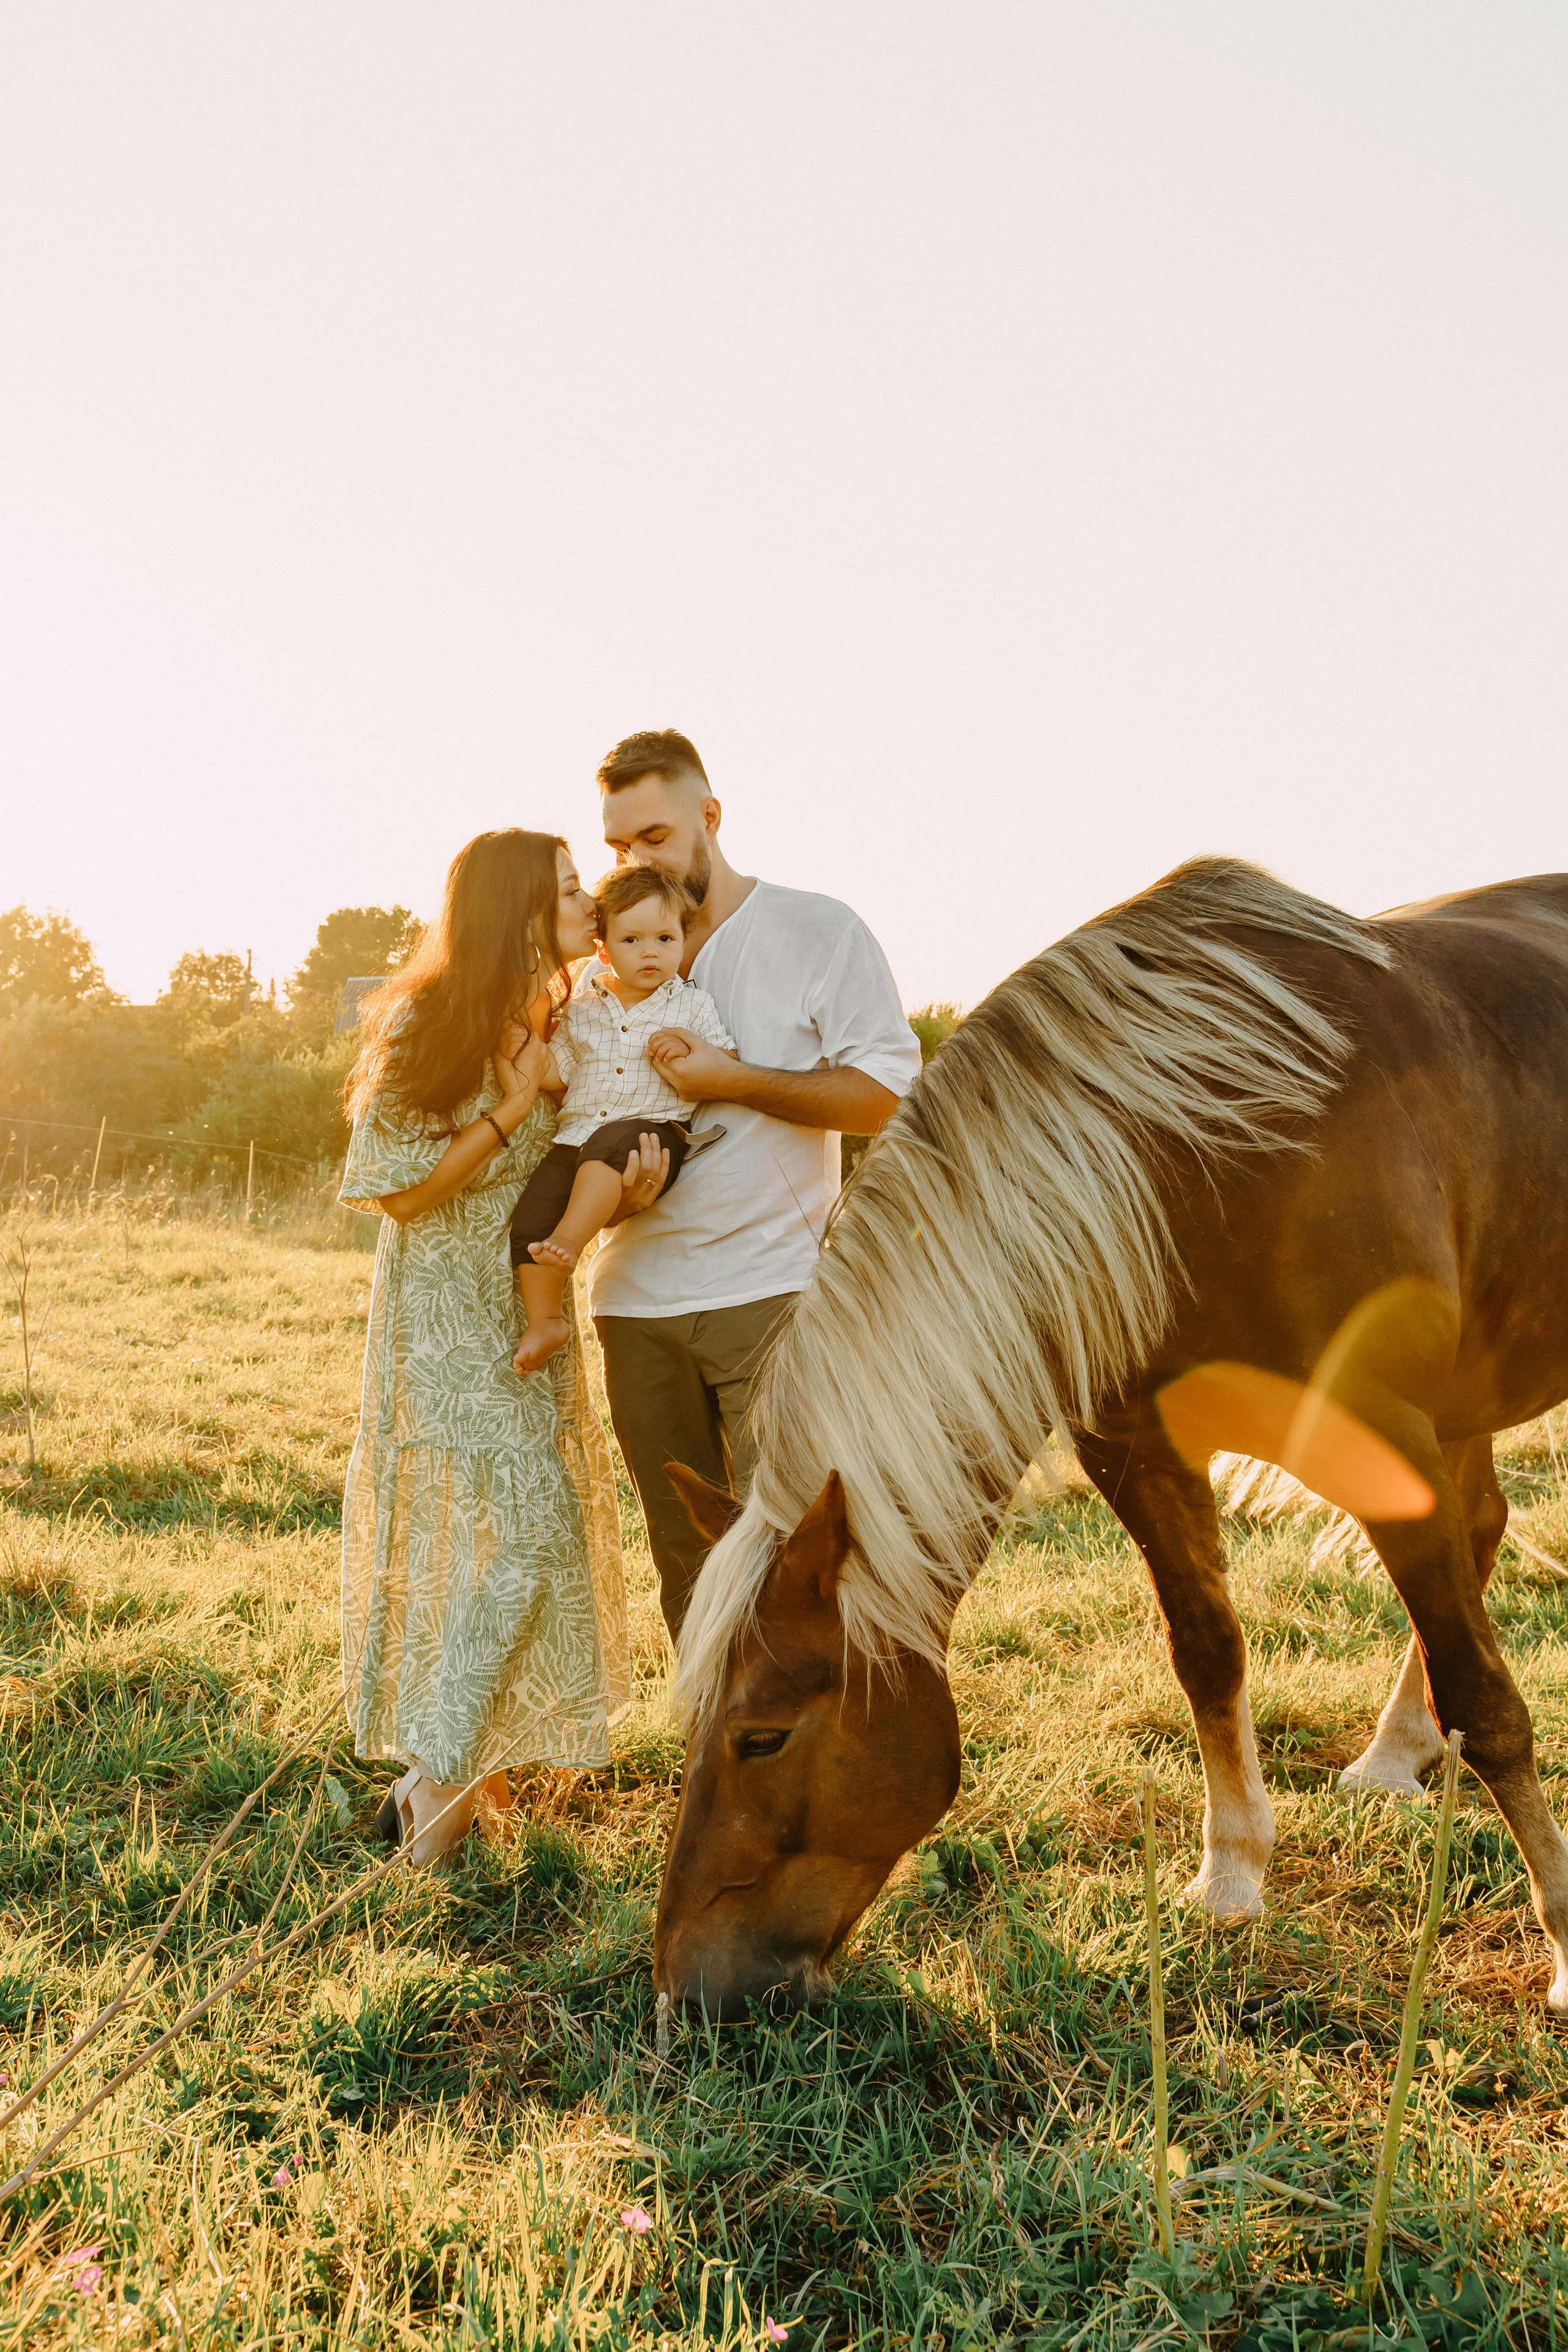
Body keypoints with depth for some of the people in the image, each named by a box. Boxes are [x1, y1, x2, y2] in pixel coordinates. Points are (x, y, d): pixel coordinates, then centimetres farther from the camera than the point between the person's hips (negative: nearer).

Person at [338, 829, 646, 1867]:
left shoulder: (564, 1026, 5)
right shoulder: (424, 1026, -15)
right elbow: (402, 1194, -15)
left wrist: (630, 1187, -14)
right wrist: (515, 1106, -19)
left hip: (529, 1314, 7)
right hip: (448, 1317, -7)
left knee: (534, 1533, 9)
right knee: (519, 1526, -15)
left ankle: (441, 1772, 24)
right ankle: (436, 1786, -3)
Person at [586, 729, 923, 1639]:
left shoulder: (819, 932, 1)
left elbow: (888, 1092, -6)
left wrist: (734, 1081, -14)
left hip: (770, 1288, -5)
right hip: (638, 1294, 5)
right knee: (687, 1564, 10)